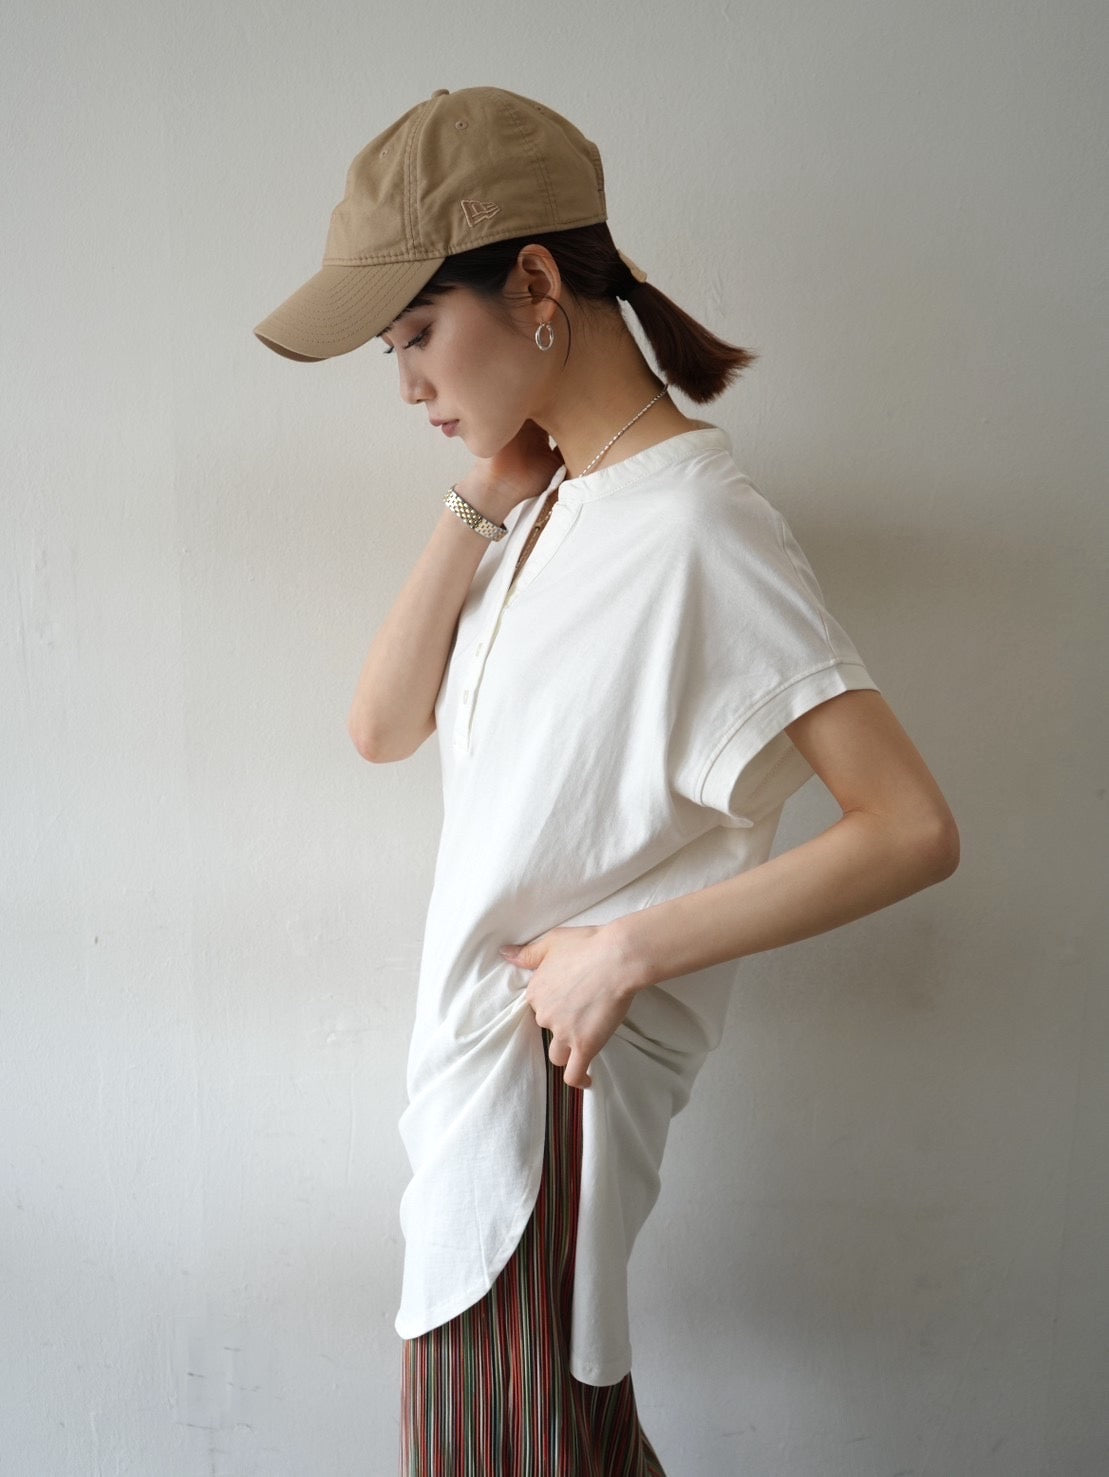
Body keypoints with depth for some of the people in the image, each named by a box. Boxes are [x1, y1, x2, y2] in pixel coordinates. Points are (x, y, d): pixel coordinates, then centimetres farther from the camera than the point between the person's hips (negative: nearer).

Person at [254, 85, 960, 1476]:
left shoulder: (691, 521, -21)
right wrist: (480, 502, -6)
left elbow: (913, 828, -25)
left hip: (559, 1060, -8)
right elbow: (382, 725, 2)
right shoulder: (547, 496, 5)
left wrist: (626, 949, -22)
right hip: (479, 1036, 8)